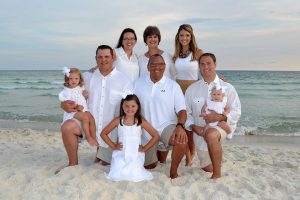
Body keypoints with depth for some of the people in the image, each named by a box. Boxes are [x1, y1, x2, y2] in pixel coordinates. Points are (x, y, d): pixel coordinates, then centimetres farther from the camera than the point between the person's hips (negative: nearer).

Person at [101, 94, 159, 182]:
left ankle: (135, 170, 16)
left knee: (136, 177, -17)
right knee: (116, 176, -14)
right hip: (120, 155, 1)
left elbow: (156, 136, -1)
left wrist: (145, 148, -4)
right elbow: (103, 133, 8)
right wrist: (113, 146, 2)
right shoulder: (118, 120, -2)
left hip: (136, 155, 0)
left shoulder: (141, 121, -4)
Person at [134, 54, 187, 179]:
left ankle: (173, 172, -11)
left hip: (166, 126, -2)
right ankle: (158, 151, 45)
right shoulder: (138, 83, 1)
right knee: (149, 166, 10)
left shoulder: (173, 85, -4)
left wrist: (180, 126, -28)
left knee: (182, 139, -34)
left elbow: (182, 110, -8)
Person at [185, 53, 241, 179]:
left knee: (211, 134, -40)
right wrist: (194, 127, -13)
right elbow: (187, 113, 5)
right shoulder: (192, 89, 5)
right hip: (201, 131, 4)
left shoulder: (227, 88, 0)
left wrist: (219, 117, -21)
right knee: (207, 168, 10)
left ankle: (217, 174, -25)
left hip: (221, 125, -3)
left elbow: (236, 112, -4)